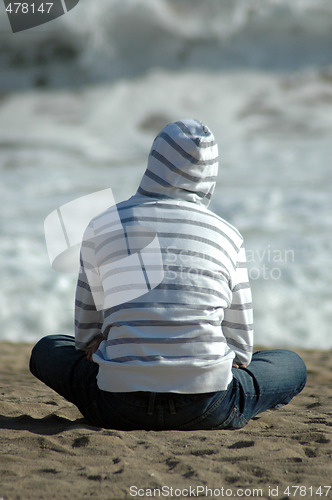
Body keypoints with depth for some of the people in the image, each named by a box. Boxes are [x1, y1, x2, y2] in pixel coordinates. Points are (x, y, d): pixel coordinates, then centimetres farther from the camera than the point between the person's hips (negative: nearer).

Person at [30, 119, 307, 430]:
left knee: (47, 350, 30)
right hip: (206, 410, 0)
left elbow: (87, 334, 12)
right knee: (292, 365, 27)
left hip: (120, 407, 0)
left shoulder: (103, 226, 6)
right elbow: (240, 348, 11)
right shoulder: (228, 236, 6)